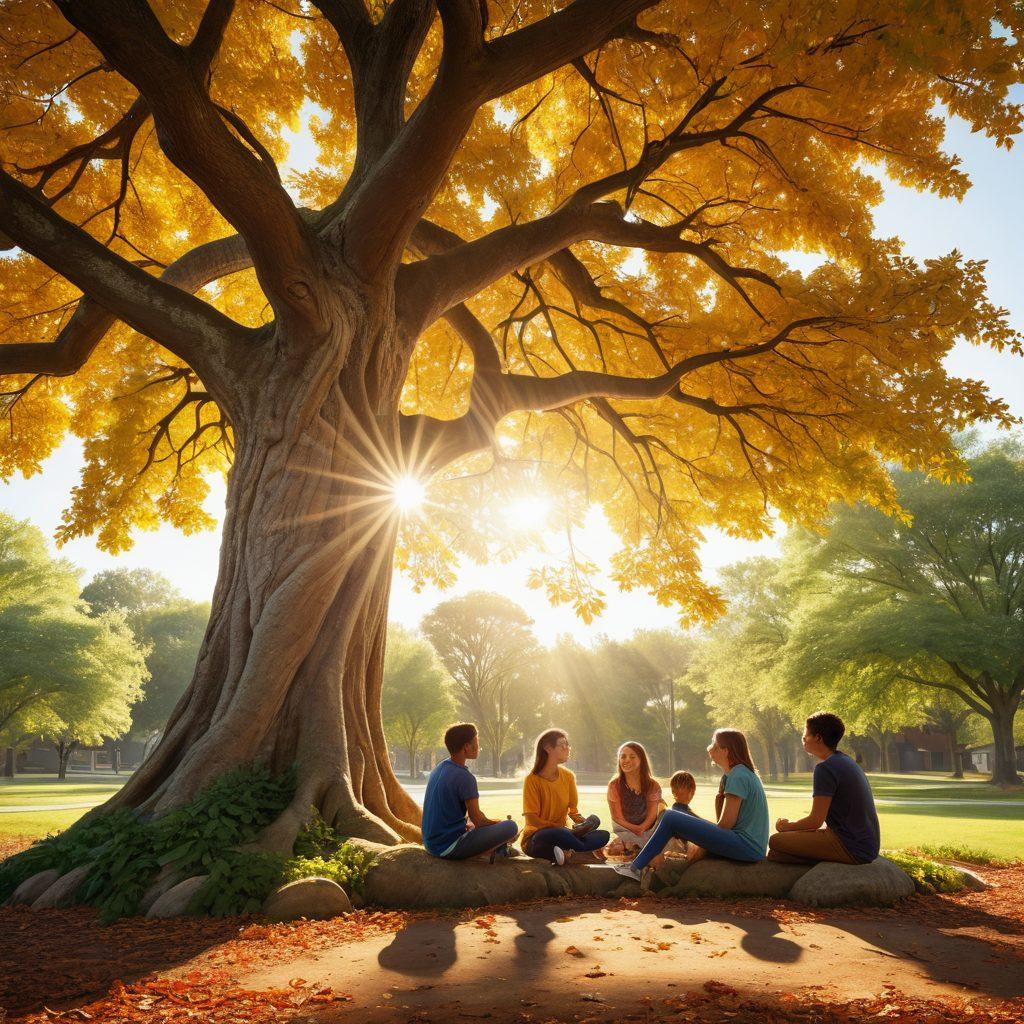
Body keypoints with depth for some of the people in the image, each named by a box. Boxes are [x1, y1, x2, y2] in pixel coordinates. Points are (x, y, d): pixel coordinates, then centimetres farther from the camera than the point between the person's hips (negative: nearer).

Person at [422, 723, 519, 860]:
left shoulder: (439, 769, 9)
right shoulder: (465, 777, -18)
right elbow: (477, 820, -12)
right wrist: (502, 824, 5)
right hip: (449, 846, -9)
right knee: (511, 827, -15)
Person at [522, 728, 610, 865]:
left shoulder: (568, 776, 4)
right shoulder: (532, 779, -12)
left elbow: (573, 811, 6)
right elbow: (532, 819, -15)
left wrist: (584, 822, -16)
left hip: (561, 832, 6)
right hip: (536, 838, -6)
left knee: (603, 835, -15)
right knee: (558, 834, -40)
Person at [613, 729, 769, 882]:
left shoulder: (737, 775, -13)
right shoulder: (746, 773, 18)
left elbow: (726, 824, -15)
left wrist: (703, 847, -1)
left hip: (746, 845, -10)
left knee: (671, 817, -12)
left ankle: (636, 867, -1)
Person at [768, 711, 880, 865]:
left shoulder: (825, 768, -16)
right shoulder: (848, 761, 15)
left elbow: (816, 821, -15)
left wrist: (787, 826, 3)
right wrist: (792, 826, 16)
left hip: (852, 849, -10)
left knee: (776, 841, -12)